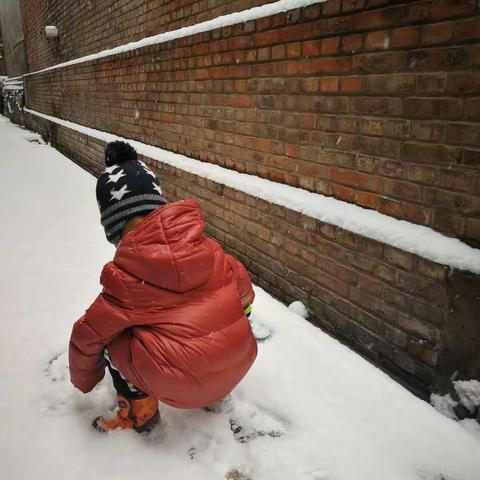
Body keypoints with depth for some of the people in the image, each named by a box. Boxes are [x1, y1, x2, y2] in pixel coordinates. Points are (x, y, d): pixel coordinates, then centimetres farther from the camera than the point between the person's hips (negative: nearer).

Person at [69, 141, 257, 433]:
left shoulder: (123, 277, -9)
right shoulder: (205, 247, 0)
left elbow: (88, 335, 1)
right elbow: (243, 286, 13)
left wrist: (84, 381, 21)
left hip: (180, 385, -4)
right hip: (239, 363, 5)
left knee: (110, 335, 13)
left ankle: (138, 412, 18)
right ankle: (217, 390, 37)